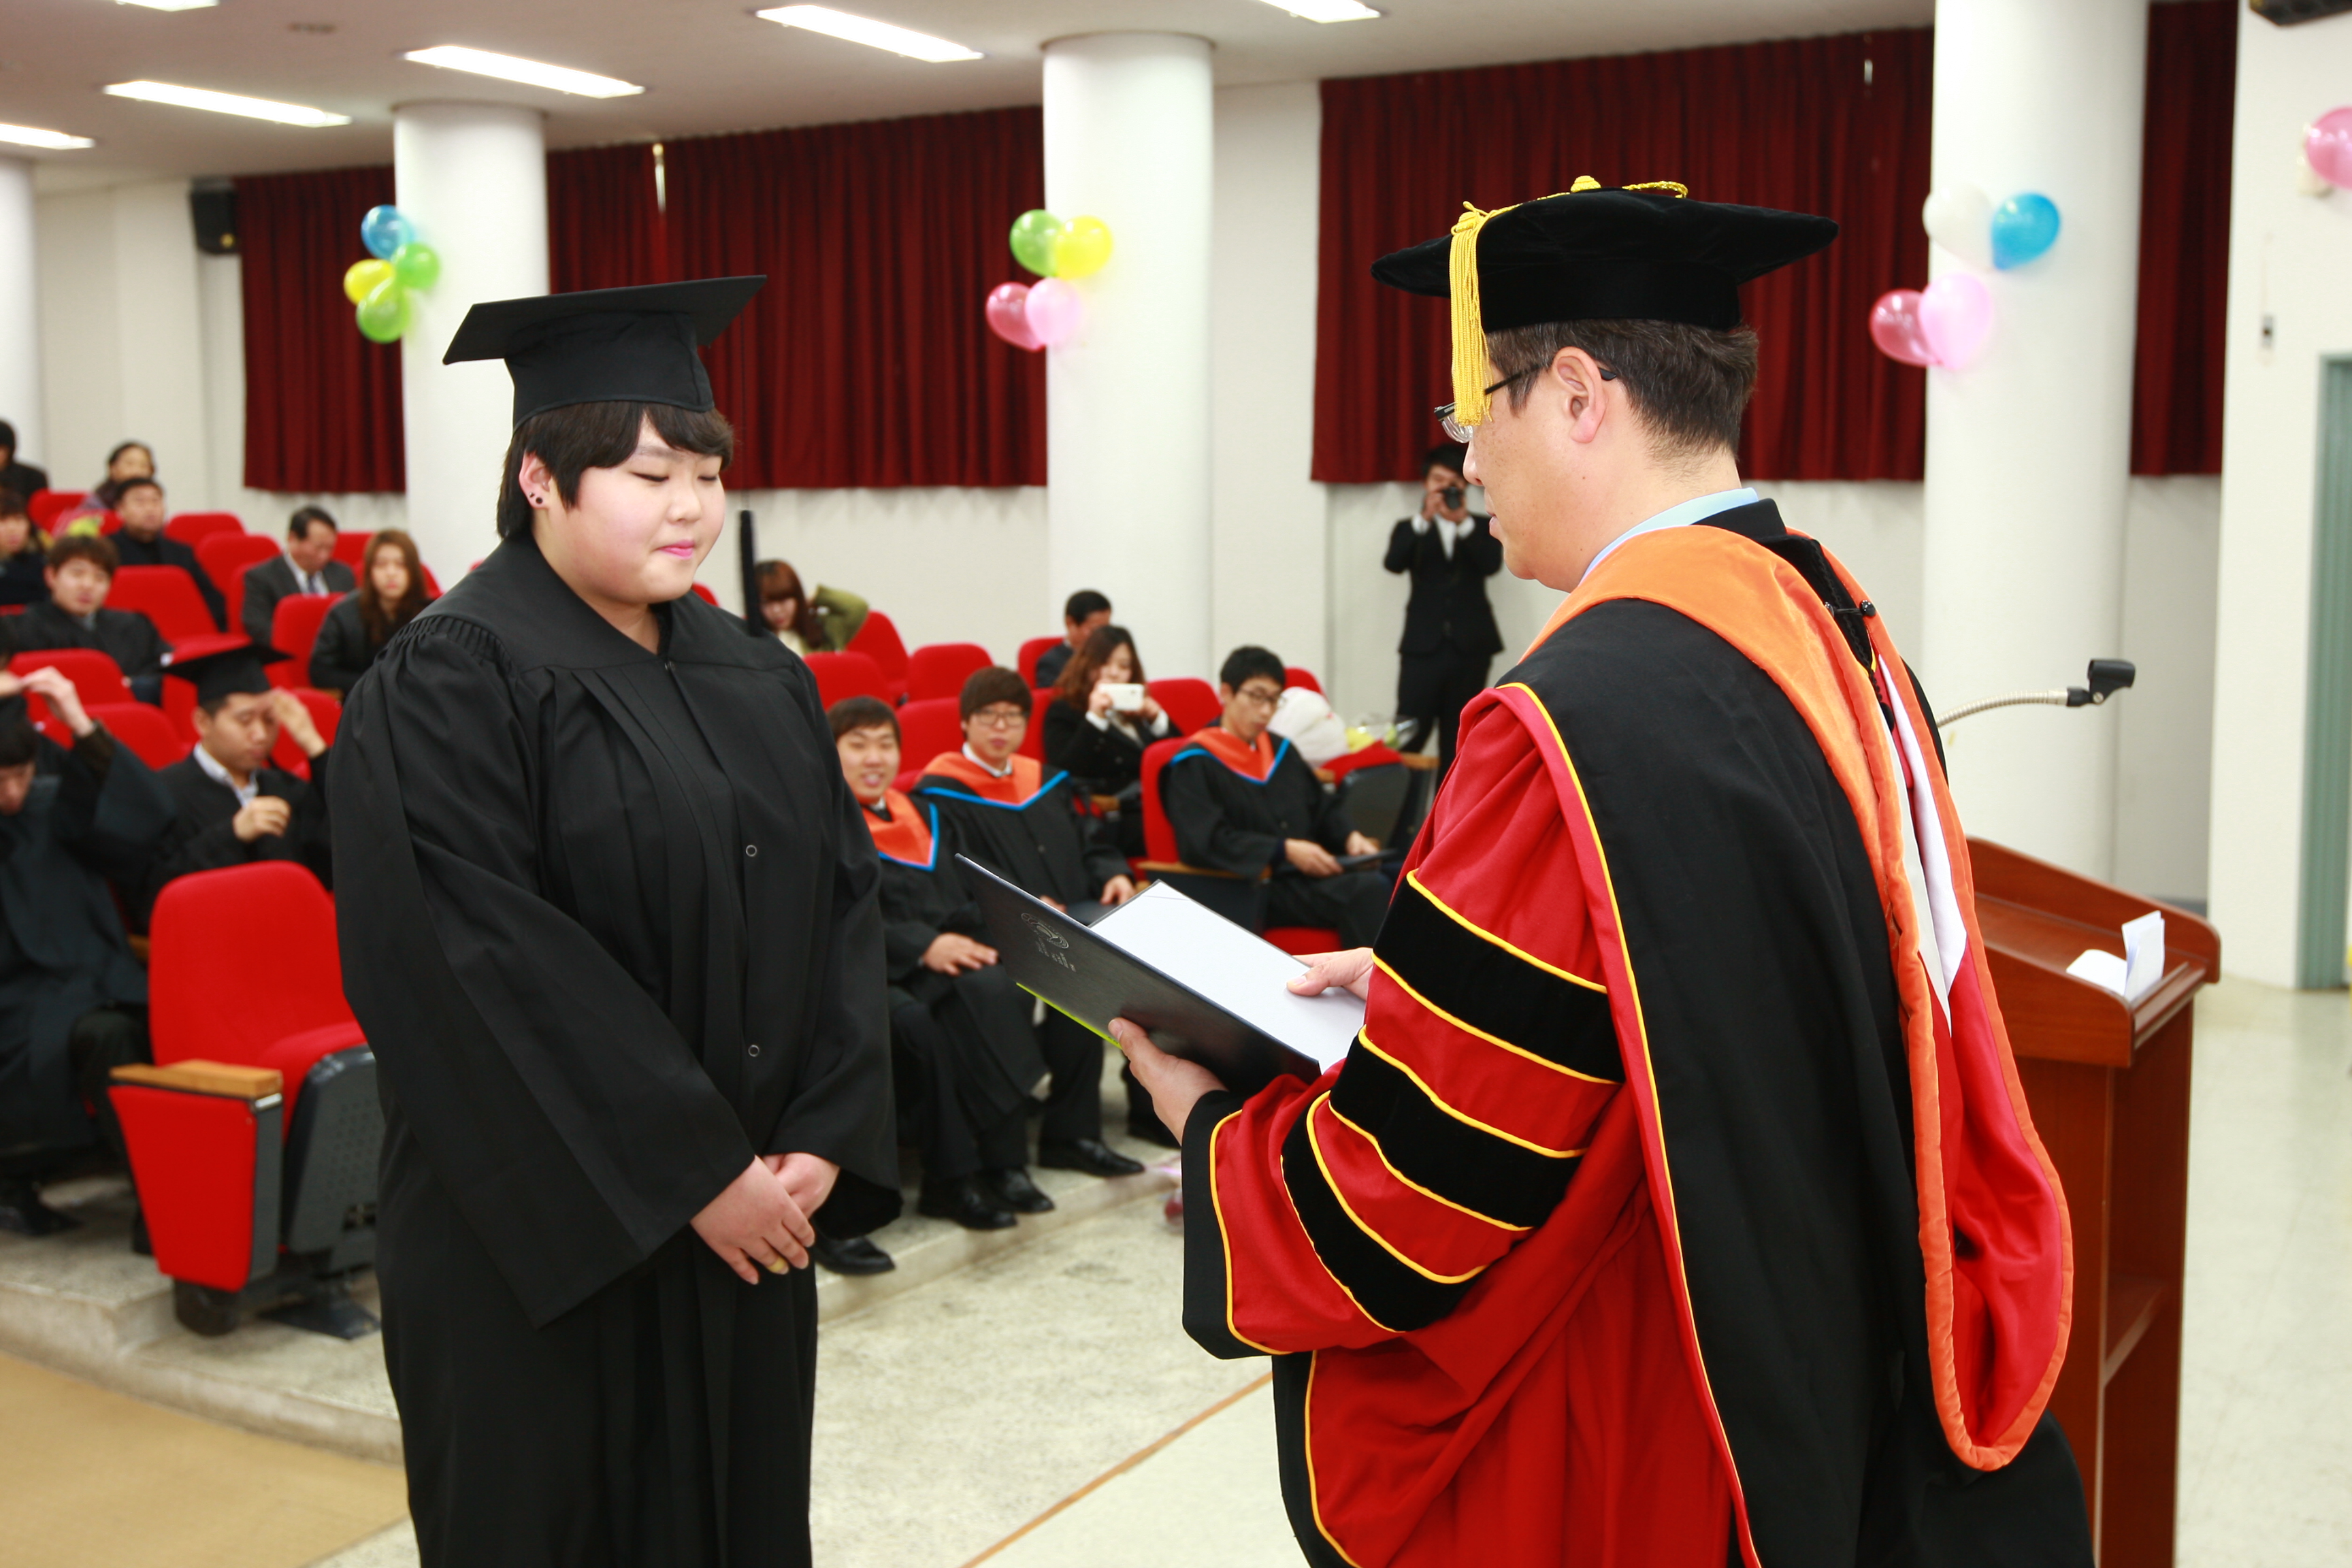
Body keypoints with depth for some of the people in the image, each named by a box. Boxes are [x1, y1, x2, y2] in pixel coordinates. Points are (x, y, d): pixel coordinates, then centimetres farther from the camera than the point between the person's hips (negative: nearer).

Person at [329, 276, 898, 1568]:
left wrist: (826, 1138, -7)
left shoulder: (760, 681, 8)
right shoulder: (449, 686, -12)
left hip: (746, 1219, 6)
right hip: (547, 1247, -6)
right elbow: (485, 966, -20)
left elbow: (841, 908, 6)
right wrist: (690, 1173, -19)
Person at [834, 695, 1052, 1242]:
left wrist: (966, 940, -4)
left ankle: (1003, 1161, -27)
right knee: (913, 1020, -36)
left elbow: (965, 899, 19)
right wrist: (923, 948, -21)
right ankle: (952, 1176, -28)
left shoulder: (924, 817, 26)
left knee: (995, 989, -28)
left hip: (944, 959, 5)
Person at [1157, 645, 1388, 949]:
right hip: (1250, 888, -6)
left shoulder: (1281, 751, 22)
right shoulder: (1194, 765, 1)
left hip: (1308, 877, 6)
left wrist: (1350, 836, 6)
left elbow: (1324, 806, 30)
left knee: (1378, 883, -27)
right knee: (1368, 892, -31)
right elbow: (1204, 842, -13)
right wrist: (1284, 850, -20)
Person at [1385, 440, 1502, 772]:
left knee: (1457, 742, 4)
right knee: (1408, 735, -10)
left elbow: (1492, 564, -6)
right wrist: (1424, 518, -20)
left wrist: (1464, 521, -18)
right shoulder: (1411, 529, 11)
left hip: (1470, 646, 1)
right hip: (1423, 645, -1)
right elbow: (1393, 562, -9)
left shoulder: (1481, 527, 13)